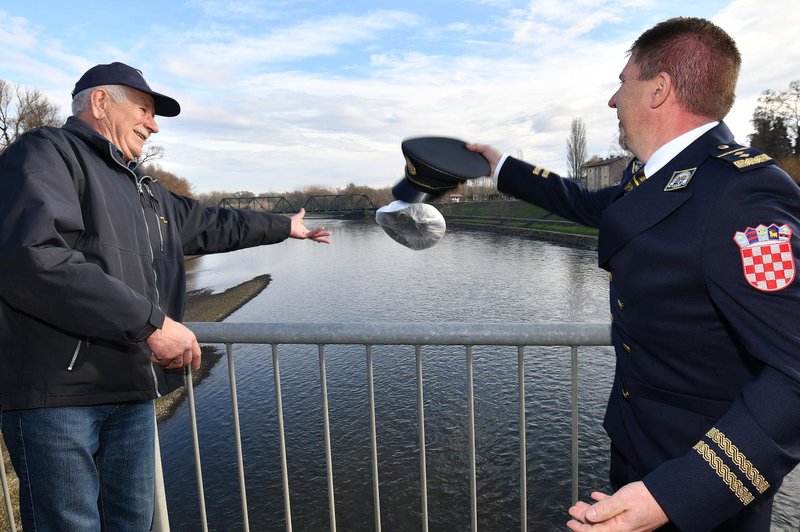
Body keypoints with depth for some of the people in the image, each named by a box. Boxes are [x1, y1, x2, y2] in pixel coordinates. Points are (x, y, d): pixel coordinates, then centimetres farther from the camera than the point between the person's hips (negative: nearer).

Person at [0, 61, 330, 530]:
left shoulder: (144, 189, 21)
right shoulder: (45, 153, -6)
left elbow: (210, 225, 31)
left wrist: (284, 226, 38)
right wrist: (150, 322, -23)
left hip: (131, 388, 8)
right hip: (59, 389, -8)